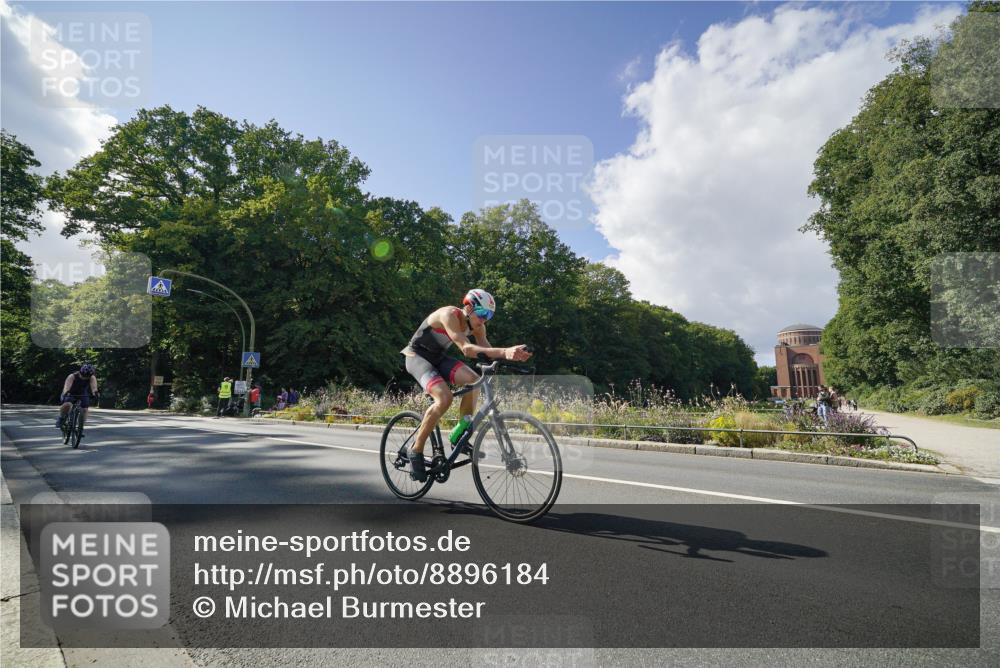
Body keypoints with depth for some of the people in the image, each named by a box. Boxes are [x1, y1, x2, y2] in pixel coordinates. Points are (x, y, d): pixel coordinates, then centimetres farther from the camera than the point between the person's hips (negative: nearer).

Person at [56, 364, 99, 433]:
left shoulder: (92, 378, -22)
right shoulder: (72, 376, -28)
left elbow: (94, 386, -39)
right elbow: (67, 386, -43)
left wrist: (95, 393, -61)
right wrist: (65, 393, -63)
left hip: (82, 395, 3)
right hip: (70, 394, -3)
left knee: (84, 409, -15)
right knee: (67, 405, -33)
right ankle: (61, 419, -6)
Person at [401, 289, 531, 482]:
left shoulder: (476, 325, -6)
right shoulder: (449, 315, -29)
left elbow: (486, 349, -17)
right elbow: (466, 349, -41)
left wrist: (511, 354, -38)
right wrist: (504, 352, -53)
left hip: (438, 357, 7)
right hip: (417, 356, -7)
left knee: (473, 380, -18)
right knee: (444, 397, -28)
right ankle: (415, 451, -13)